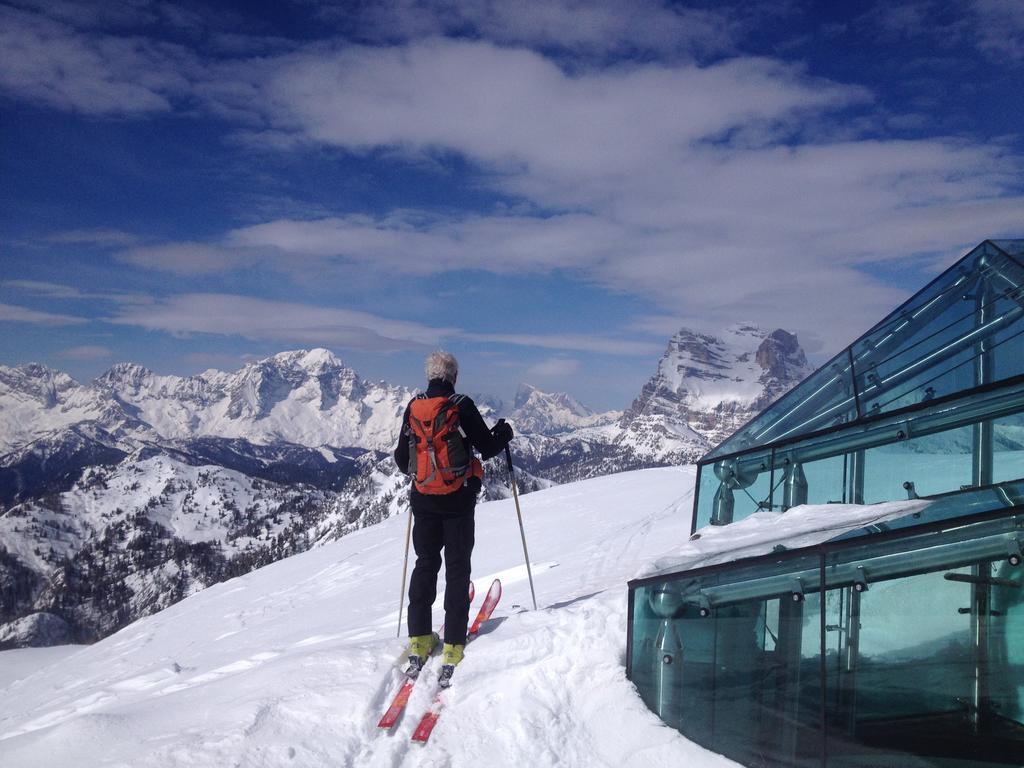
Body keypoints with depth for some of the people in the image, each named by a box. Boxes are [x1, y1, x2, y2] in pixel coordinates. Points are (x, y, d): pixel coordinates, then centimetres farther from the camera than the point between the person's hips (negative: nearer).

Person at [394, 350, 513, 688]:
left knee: (425, 564, 15)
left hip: (423, 499, 3)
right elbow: (487, 448, -7)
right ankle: (453, 648, 0)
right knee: (457, 568, 4)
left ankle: (418, 642, 13)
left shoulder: (412, 408, 2)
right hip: (458, 499, -3)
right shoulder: (462, 406, -10)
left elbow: (402, 459, 9)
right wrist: (504, 434, 14)